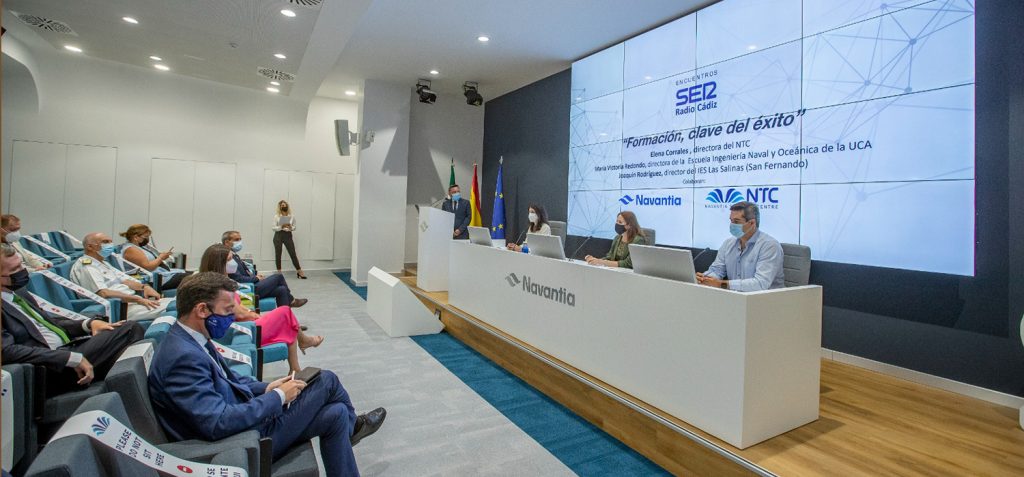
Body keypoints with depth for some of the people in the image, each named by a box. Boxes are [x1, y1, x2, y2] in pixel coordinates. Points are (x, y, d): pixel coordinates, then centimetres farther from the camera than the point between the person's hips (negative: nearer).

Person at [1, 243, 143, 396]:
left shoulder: (18, 291, 15)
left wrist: (89, 323, 0)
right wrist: (72, 358, -26)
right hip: (50, 370, -8)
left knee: (131, 328, -12)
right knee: (128, 332, -22)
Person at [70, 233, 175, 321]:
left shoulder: (103, 263, 25)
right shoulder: (84, 265, -5)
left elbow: (124, 279, 22)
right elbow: (103, 293, -19)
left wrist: (144, 287, -1)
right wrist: (137, 299, -23)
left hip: (132, 299, 9)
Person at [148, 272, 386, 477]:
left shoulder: (190, 340, 3)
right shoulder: (183, 357, -29)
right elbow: (219, 424, -34)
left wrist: (266, 388, 1)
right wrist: (277, 397, -21)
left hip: (243, 416, 9)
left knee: (335, 414, 3)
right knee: (327, 380, -3)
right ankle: (349, 426, 25)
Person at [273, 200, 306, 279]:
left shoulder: (292, 217, 3)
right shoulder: (276, 216, -2)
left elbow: (294, 228, 8)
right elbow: (274, 228, -3)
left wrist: (290, 227, -15)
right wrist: (281, 227, -20)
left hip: (288, 235, 1)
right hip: (278, 235, -1)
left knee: (293, 253, 1)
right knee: (278, 254, 4)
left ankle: (299, 271, 8)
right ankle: (279, 272, 16)